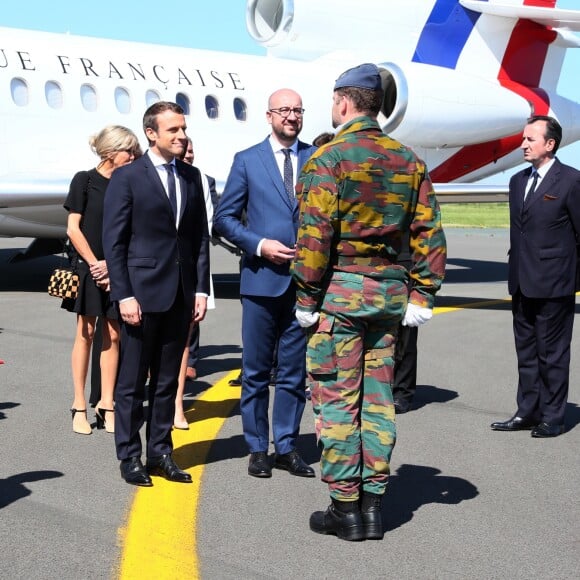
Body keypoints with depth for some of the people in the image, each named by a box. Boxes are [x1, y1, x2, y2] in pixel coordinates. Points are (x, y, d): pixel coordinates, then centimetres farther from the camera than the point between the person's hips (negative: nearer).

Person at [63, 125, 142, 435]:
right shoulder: (84, 180, -3)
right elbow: (73, 229, -5)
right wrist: (94, 264, -9)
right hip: (89, 267, -3)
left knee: (113, 335, 3)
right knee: (85, 334, 1)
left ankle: (106, 405, 10)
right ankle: (79, 407, 7)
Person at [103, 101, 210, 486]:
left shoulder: (191, 177, 10)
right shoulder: (127, 178, -5)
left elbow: (201, 236, 12)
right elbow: (114, 241, -7)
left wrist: (201, 288, 5)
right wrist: (123, 295, -13)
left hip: (181, 294, 5)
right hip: (142, 292, -5)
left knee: (167, 380, 11)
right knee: (132, 380, 4)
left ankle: (160, 452, 20)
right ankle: (130, 457, 14)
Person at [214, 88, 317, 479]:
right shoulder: (248, 161, 4)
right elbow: (225, 218, 3)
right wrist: (259, 245, -10)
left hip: (306, 280, 2)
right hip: (262, 279, -1)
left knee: (294, 370, 8)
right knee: (257, 370, 5)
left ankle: (287, 447, 18)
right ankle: (257, 448, 16)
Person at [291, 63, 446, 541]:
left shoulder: (328, 159, -9)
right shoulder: (408, 161, 8)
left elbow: (315, 235, -14)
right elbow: (429, 233, 7)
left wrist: (308, 298, -7)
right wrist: (422, 295, 10)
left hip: (340, 290, -5)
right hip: (390, 292, 6)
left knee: (336, 400, 2)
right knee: (376, 398, 11)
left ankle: (345, 508, 6)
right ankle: (373, 505, 15)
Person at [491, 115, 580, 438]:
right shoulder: (519, 181, 12)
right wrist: (516, 271, 15)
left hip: (553, 285, -7)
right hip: (522, 284, 7)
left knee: (552, 353, 1)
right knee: (526, 352, 13)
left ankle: (553, 417, 10)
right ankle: (528, 412, 22)